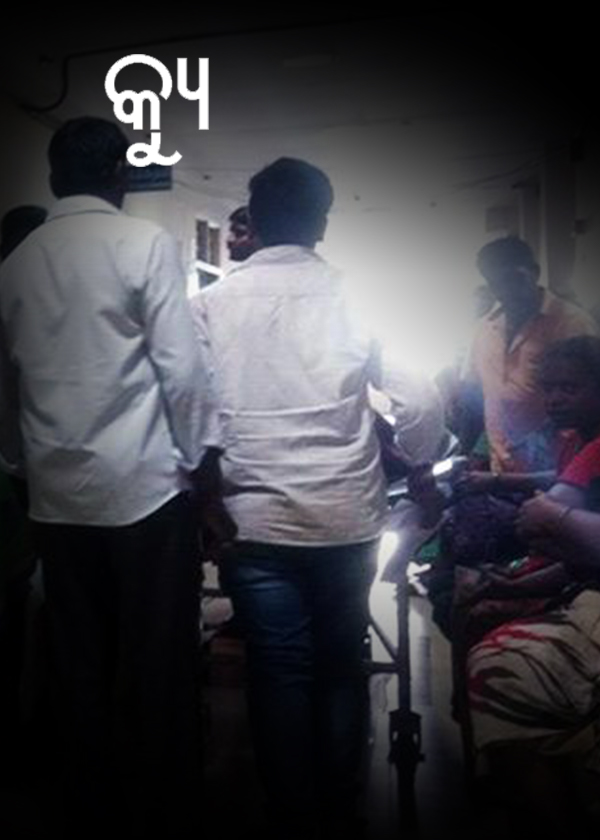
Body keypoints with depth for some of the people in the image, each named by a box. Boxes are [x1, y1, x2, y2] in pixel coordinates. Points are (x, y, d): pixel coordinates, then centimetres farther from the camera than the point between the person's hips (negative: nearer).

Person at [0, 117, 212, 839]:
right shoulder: (144, 242, -4)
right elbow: (181, 365, -10)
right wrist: (193, 457, 1)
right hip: (144, 487, -5)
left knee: (83, 674, 14)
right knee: (158, 673, 6)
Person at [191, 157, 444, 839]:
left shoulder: (211, 303, -1)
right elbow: (420, 404, -5)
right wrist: (412, 465, 13)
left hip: (254, 521, 0)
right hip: (346, 519, 1)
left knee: (280, 675, 12)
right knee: (342, 669, 16)